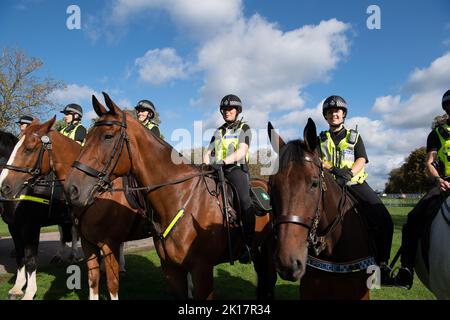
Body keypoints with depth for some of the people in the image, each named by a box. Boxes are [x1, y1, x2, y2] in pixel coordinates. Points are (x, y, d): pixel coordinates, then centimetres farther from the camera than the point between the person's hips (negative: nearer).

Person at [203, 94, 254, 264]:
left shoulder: (244, 128, 9)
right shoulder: (218, 131, 24)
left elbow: (241, 151, -7)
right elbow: (208, 153, 16)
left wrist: (224, 161, -23)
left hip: (236, 168, -5)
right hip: (216, 170, 5)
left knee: (244, 200, -26)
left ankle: (249, 245, -23)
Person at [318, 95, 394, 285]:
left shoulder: (354, 136, 18)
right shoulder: (321, 139, 19)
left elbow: (361, 160, 3)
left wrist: (348, 173, -19)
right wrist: (333, 169, -19)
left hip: (355, 183, 0)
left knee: (384, 221, -18)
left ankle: (382, 265, -7)